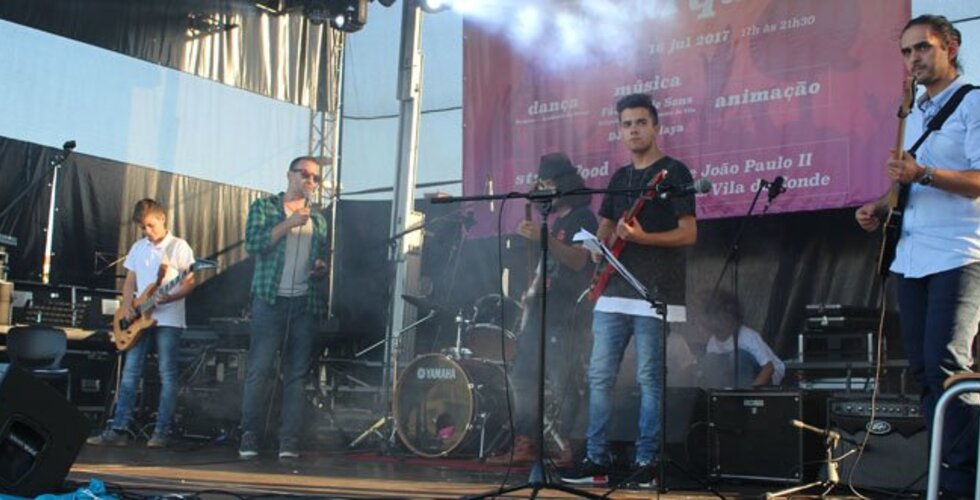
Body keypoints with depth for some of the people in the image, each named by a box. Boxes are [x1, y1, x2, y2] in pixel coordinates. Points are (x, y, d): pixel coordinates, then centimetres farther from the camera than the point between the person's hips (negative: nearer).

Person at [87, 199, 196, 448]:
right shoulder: (138, 248, 14)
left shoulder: (178, 247, -2)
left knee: (167, 376, -3)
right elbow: (130, 281, 18)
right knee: (129, 374, 2)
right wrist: (127, 304, 0)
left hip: (168, 319, -5)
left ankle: (161, 432, 0)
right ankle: (118, 430, 4)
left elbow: (190, 281, -5)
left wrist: (170, 297, -20)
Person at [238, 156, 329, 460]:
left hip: (305, 304, 3)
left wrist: (321, 269, 1)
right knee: (259, 370, -7)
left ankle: (289, 442, 2)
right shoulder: (264, 207, 8)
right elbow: (253, 244, -7)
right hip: (270, 300, -3)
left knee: (296, 374, 0)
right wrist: (289, 223, -15)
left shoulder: (318, 221, 19)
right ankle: (250, 438, 0)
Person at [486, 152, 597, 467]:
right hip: (540, 308, 9)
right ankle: (525, 444, 8)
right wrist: (532, 290, 14)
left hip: (566, 313, -9)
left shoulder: (582, 218, -3)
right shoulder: (552, 220, 22)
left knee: (561, 381, -12)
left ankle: (568, 447, -7)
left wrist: (544, 239, -27)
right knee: (522, 375, 5)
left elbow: (578, 260, -17)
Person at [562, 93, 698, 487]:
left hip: (656, 296, -6)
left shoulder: (674, 172, -2)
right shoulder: (619, 178, 18)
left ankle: (646, 463, 6)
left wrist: (642, 238, -21)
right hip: (614, 293, 7)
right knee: (599, 375, 4)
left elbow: (689, 234, -8)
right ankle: (596, 460, 10)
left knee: (649, 379, -3)